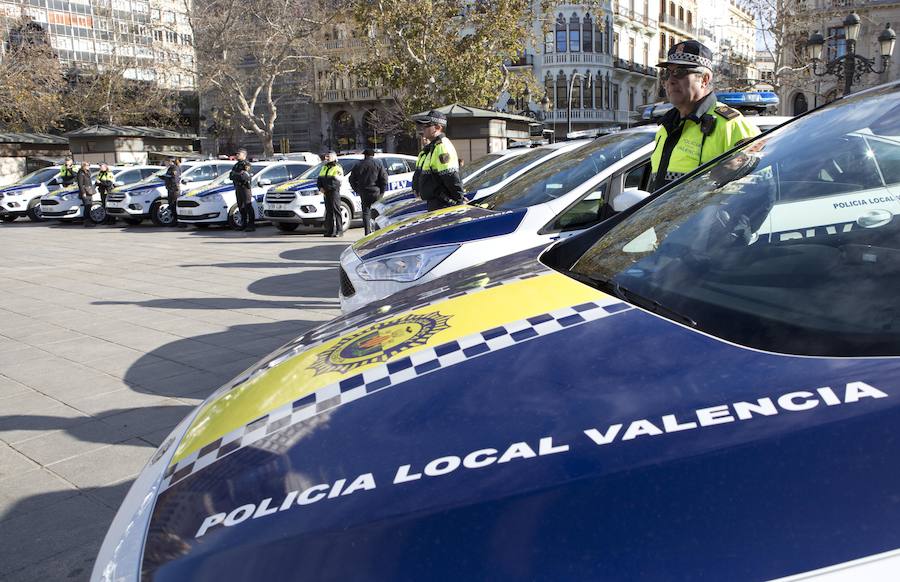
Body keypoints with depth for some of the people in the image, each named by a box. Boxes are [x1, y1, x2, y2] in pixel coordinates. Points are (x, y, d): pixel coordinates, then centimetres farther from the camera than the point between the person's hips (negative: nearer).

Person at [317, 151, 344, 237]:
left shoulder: (337, 167, -2)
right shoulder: (324, 167, 22)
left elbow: (336, 180, -15)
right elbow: (319, 179, 19)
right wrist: (320, 187, 0)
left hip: (334, 191, -7)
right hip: (326, 192, 7)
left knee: (336, 210, -8)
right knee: (328, 211, 7)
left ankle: (339, 231, -7)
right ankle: (330, 230, 10)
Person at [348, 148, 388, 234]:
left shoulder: (359, 165, 9)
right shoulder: (378, 164, 2)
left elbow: (352, 179, 10)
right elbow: (384, 178, -7)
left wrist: (358, 190, 14)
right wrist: (382, 191, -2)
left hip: (364, 192, 2)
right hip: (376, 192, -2)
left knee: (366, 212, 7)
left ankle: (367, 232, 2)